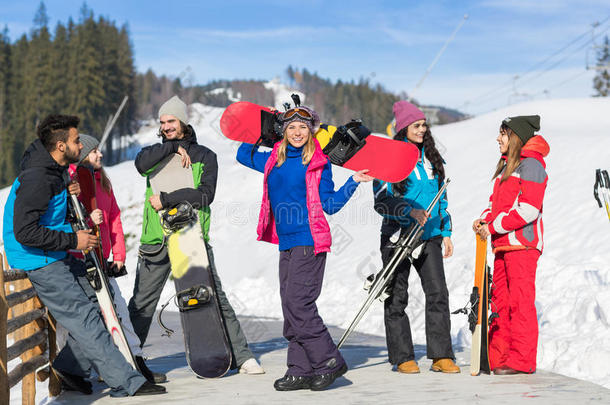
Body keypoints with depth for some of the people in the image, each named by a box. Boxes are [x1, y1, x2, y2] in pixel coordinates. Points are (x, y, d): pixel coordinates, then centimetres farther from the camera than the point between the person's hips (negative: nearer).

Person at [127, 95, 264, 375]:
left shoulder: (204, 156, 6)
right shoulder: (157, 152, 13)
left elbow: (205, 195, -9)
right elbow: (141, 164, -12)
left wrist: (166, 200, -13)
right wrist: (173, 147, -11)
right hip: (156, 240, 2)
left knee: (215, 299, -3)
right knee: (141, 305, 5)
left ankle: (242, 356, 3)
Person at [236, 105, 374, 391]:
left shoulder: (318, 163, -1)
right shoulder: (274, 161, 14)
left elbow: (329, 205, -1)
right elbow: (243, 155, 30)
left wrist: (353, 182, -8)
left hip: (309, 241, -7)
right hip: (286, 243, 7)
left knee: (297, 303, -15)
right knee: (291, 306, 6)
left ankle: (329, 362, -6)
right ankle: (301, 371, 10)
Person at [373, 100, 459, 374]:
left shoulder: (431, 159, 14)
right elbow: (382, 201, -9)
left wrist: (446, 232, 15)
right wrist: (410, 211, -23)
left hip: (428, 236, 4)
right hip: (398, 236, -4)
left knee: (438, 292, -8)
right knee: (397, 297, 2)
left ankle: (441, 356, -4)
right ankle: (402, 357, 10)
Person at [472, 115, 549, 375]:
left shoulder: (531, 164, -8)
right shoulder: (506, 166, 21)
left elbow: (529, 209, -16)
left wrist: (494, 227, -14)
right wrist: (485, 219, 5)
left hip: (522, 243, -9)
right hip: (503, 245, 9)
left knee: (521, 302, -7)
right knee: (500, 302, 9)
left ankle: (522, 360, -4)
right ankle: (498, 357, 13)